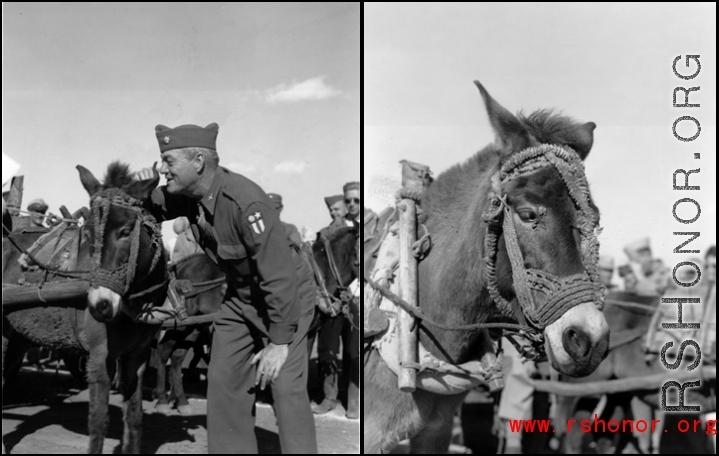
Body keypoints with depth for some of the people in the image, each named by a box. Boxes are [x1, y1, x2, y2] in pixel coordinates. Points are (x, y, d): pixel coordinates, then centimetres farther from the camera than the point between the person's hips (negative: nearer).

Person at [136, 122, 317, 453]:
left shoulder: (245, 202, -32)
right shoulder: (189, 195, -8)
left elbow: (279, 276, -30)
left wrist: (279, 342, -26)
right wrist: (142, 188, -13)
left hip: (287, 297, -8)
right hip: (241, 296, 8)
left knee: (286, 387, -13)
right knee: (223, 382, 6)